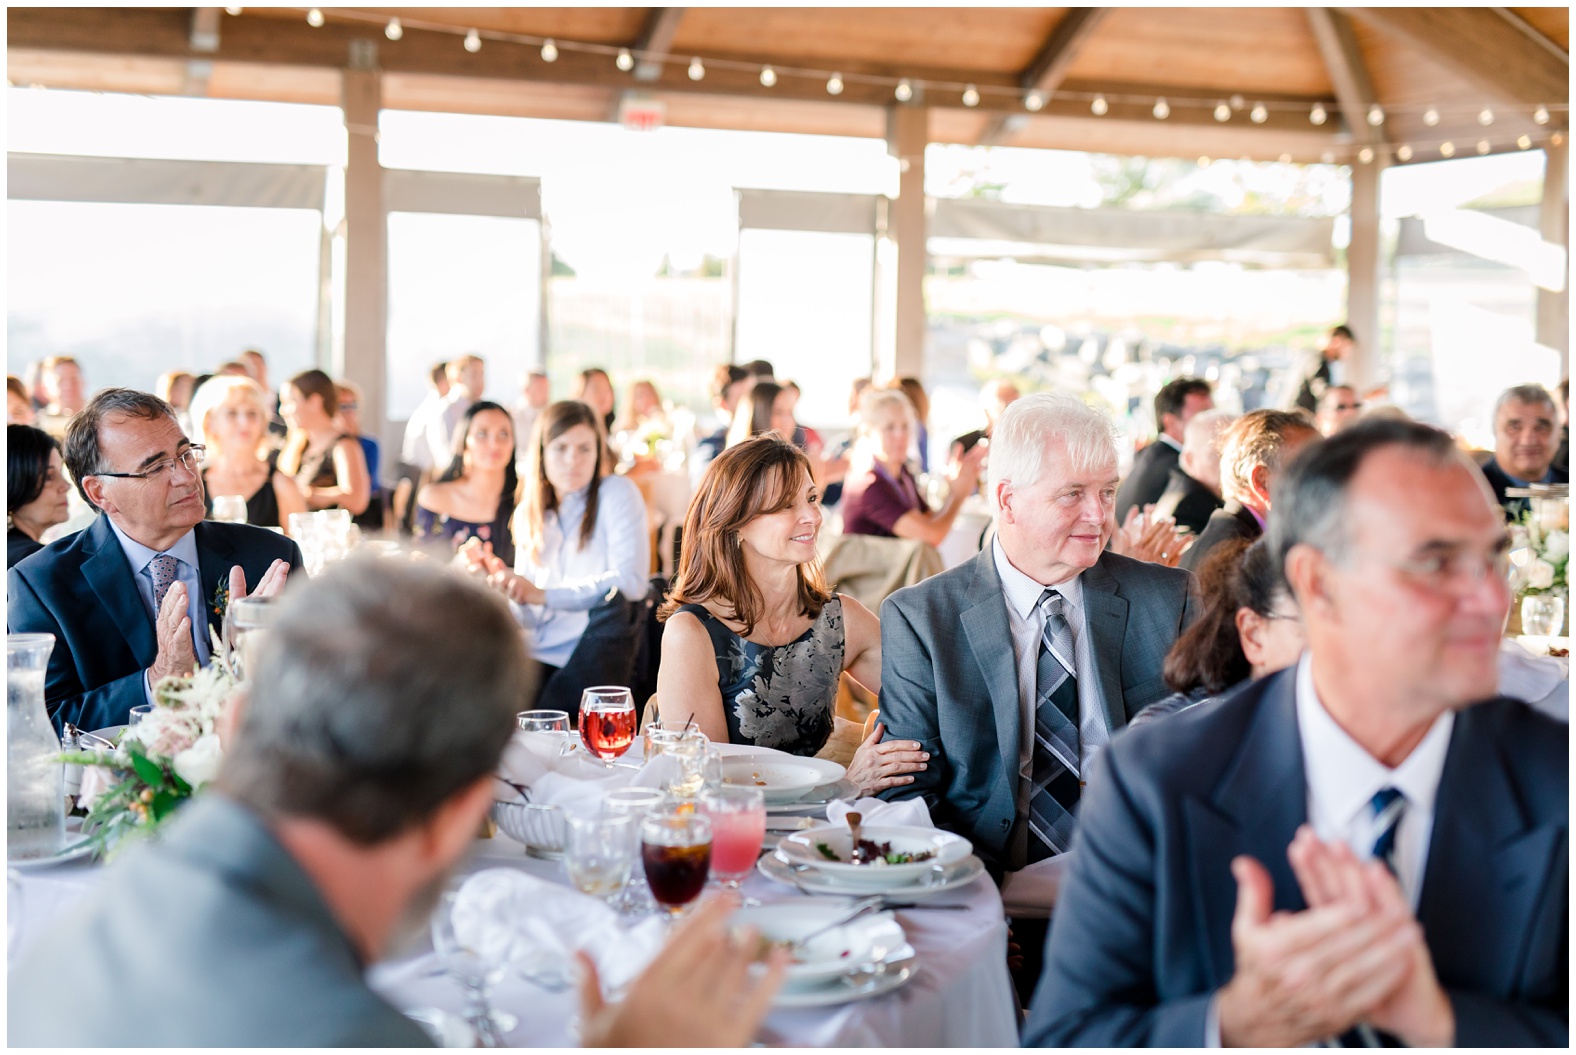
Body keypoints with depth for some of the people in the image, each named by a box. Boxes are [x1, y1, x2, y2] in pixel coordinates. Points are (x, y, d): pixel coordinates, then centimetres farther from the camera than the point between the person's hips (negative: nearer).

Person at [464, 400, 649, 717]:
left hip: (599, 657, -1)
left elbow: (631, 581, -15)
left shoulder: (617, 493, 0)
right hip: (540, 655, 1)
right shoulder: (527, 514, 15)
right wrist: (502, 579, -9)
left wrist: (542, 594, -14)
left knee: (615, 603, -34)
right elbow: (531, 617, 12)